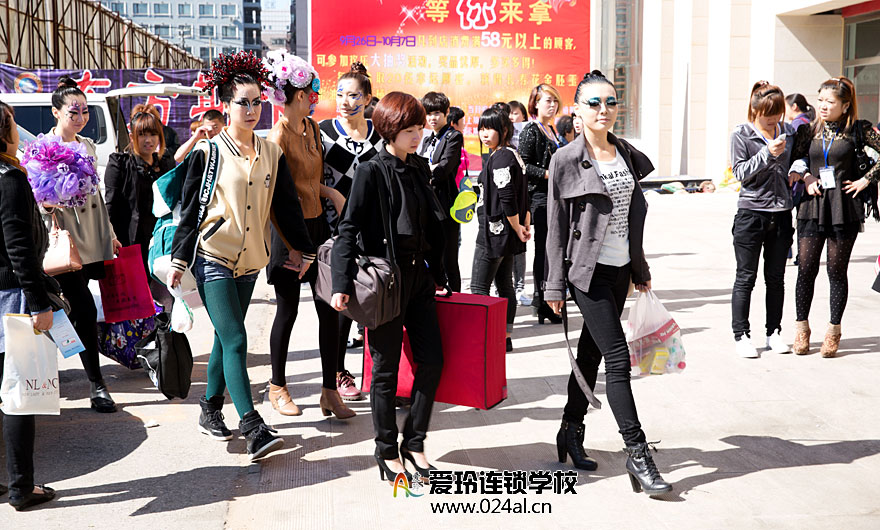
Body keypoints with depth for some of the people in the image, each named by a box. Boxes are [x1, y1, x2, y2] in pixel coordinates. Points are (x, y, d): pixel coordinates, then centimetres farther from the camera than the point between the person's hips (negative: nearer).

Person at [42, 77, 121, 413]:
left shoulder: (87, 145, 15)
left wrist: (110, 234, 20)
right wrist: (48, 204, -26)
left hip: (93, 241, 6)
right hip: (66, 242, -6)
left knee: (80, 311, 8)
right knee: (85, 310, -9)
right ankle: (96, 385, -3)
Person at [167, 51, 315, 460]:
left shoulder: (271, 154, 7)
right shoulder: (208, 152, -5)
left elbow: (286, 204, 14)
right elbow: (190, 208, -2)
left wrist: (302, 249, 18)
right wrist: (178, 260, -1)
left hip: (249, 260, 5)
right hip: (213, 258, -5)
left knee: (227, 338, 13)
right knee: (235, 341, -12)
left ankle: (210, 411, 28)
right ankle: (254, 429, -14)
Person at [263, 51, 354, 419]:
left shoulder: (311, 127, 10)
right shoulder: (279, 136, -15)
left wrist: (332, 193, 2)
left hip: (317, 224, 7)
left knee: (330, 308, 5)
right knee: (288, 310, 6)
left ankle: (330, 391, 13)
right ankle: (277, 387, 25)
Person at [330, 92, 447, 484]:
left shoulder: (420, 168, 10)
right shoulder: (371, 172, -9)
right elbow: (349, 229, -13)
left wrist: (438, 272, 18)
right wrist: (343, 283, -20)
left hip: (419, 276, 6)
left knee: (432, 360, 5)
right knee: (387, 368, 4)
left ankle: (414, 441, 22)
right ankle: (386, 450, 20)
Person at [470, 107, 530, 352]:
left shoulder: (500, 158, -18)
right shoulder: (512, 155, 13)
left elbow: (507, 200, -23)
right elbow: (523, 196, 16)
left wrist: (518, 229, -13)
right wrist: (525, 226, 16)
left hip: (494, 232, -10)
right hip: (506, 234, 10)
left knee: (479, 287, -5)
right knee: (504, 286, 13)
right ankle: (505, 337, 20)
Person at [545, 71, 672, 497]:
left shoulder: (628, 155, 9)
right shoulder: (566, 161, -7)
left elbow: (635, 216, 15)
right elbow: (556, 228, -6)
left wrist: (640, 269, 17)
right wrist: (555, 285, -6)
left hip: (620, 269, 6)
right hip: (588, 270, -6)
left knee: (592, 351, 14)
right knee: (618, 358, -8)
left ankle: (571, 430, 29)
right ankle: (637, 453, 0)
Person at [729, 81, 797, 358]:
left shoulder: (788, 132, 9)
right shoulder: (740, 135, -3)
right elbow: (740, 172, -9)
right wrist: (768, 153, -20)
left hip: (782, 213, 4)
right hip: (751, 213, -4)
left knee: (776, 278, 10)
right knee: (746, 278, 1)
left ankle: (774, 333, 20)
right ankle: (741, 335, 9)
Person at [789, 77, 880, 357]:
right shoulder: (809, 130, 7)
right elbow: (794, 160, 17)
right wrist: (806, 178, 1)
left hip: (844, 208, -2)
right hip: (812, 206, 2)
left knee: (837, 270, 3)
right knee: (806, 268, 2)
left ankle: (834, 330, 16)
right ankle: (801, 328, 15)